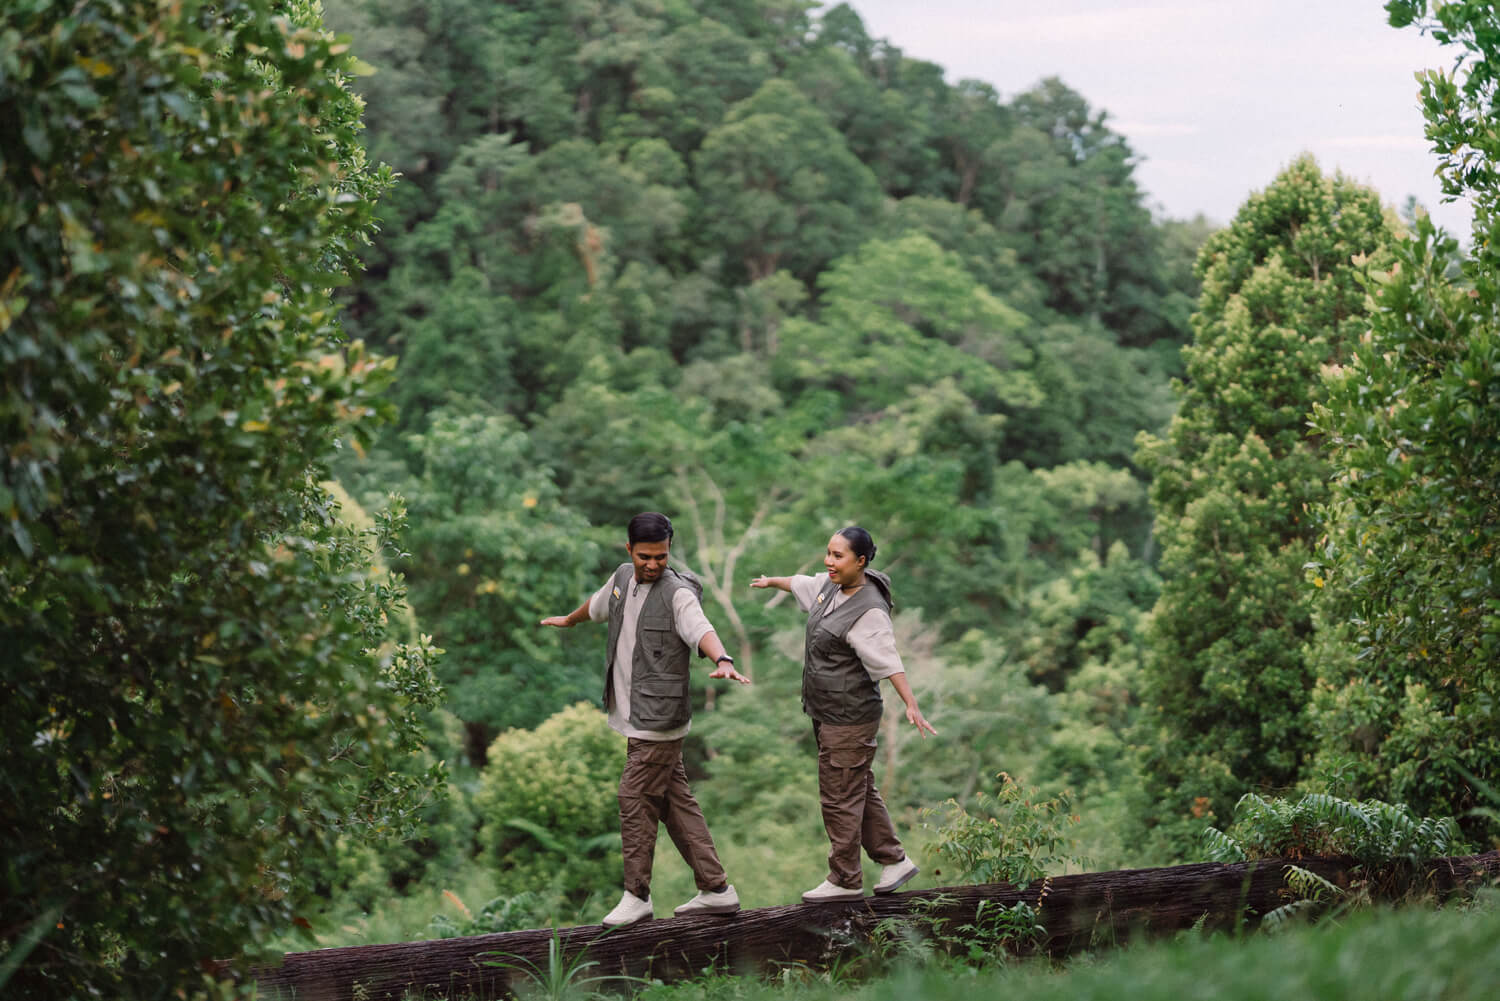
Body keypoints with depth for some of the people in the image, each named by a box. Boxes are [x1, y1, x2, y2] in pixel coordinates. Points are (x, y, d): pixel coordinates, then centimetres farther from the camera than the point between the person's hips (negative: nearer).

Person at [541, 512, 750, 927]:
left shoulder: (677, 593, -14)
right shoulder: (623, 578, 9)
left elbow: (701, 629, -33)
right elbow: (598, 605, 32)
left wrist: (723, 661, -53)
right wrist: (568, 620, 51)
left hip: (659, 719, -8)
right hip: (636, 717, 8)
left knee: (636, 800, -5)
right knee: (675, 802, 10)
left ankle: (637, 896, 7)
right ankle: (716, 890, 14)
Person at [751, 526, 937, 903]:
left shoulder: (869, 611, -22)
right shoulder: (832, 586, 5)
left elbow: (888, 661, -30)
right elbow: (803, 585, 27)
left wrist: (911, 705, -40)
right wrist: (771, 582, 45)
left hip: (849, 719, -9)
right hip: (827, 714, 9)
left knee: (840, 798, -1)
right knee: (861, 791, 18)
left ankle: (845, 881, 10)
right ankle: (894, 861, 28)